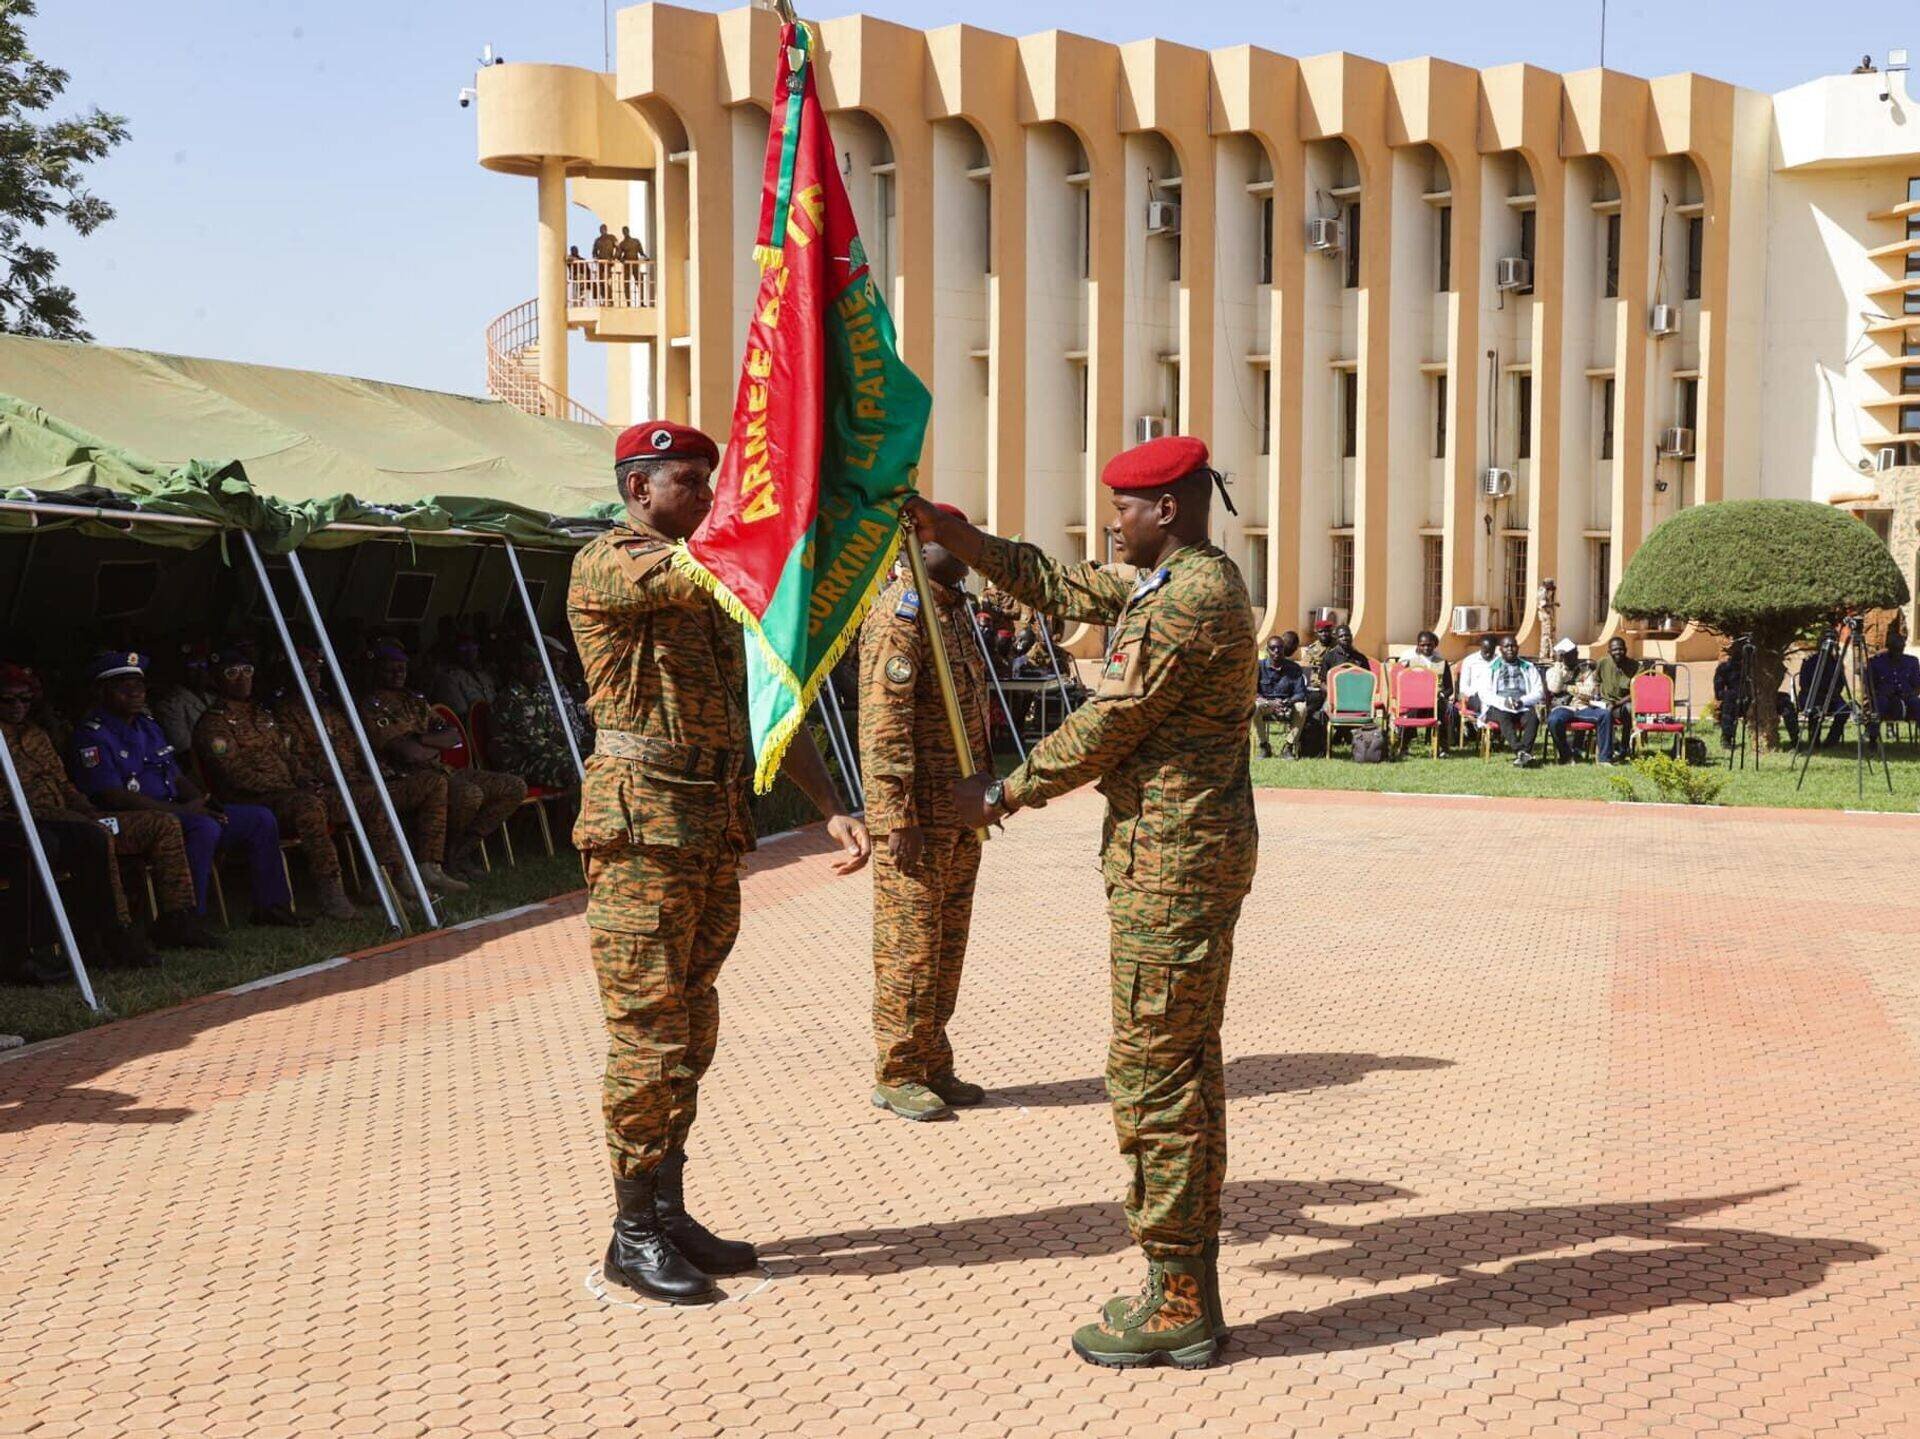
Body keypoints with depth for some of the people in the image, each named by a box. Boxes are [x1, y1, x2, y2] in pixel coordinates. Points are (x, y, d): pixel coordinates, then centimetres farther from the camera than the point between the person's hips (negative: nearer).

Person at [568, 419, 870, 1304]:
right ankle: (635, 1237, 6)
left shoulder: (706, 588, 19)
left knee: (689, 1030, 12)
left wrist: (832, 810, 6)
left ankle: (668, 1213, 21)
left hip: (715, 828, 8)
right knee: (648, 1031, -5)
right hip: (642, 824, -8)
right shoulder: (605, 567, -6)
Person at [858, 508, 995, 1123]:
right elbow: (884, 723, -20)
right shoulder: (899, 615, -15)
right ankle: (896, 1077, 6)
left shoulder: (950, 608, 16)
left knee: (947, 939, 14)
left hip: (959, 812, 9)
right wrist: (898, 819, -23)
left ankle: (933, 1065, 23)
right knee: (909, 941, -3)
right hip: (917, 813, -9)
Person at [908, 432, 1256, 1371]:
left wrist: (1004, 792, -1)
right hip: (1203, 858, 11)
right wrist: (944, 531, 17)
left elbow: (1102, 732, -16)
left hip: (1169, 868, -11)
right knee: (1187, 1070, 14)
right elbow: (1055, 587, 20)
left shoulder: (1183, 605, -18)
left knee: (1153, 1079, -5)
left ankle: (1177, 1309, 3)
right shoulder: (1192, 584, 15)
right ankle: (1188, 1286, 22)